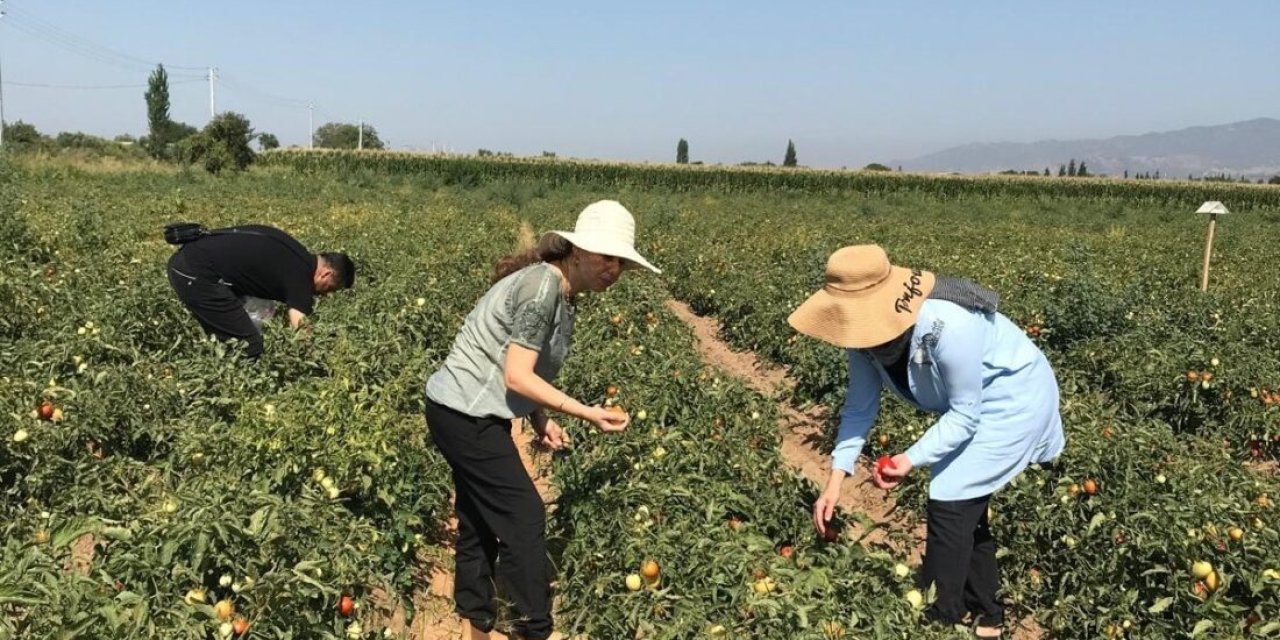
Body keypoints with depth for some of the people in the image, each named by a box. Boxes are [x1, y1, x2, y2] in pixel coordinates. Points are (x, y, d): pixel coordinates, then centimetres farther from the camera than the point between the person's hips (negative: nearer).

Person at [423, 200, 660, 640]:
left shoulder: (561, 293, 8)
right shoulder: (542, 285, -22)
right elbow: (517, 376, -24)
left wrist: (539, 419, 1)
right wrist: (587, 413, -24)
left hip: (468, 412, 10)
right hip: (466, 415, -10)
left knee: (479, 521, 18)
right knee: (523, 518, -4)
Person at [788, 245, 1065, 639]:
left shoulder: (947, 326, -39)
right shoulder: (868, 329, -17)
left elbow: (965, 414, -27)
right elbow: (860, 406, -8)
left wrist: (911, 459, -34)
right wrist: (836, 477, -14)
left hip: (1014, 398, -8)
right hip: (967, 403, 8)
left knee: (950, 506, -11)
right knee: (966, 506, 16)